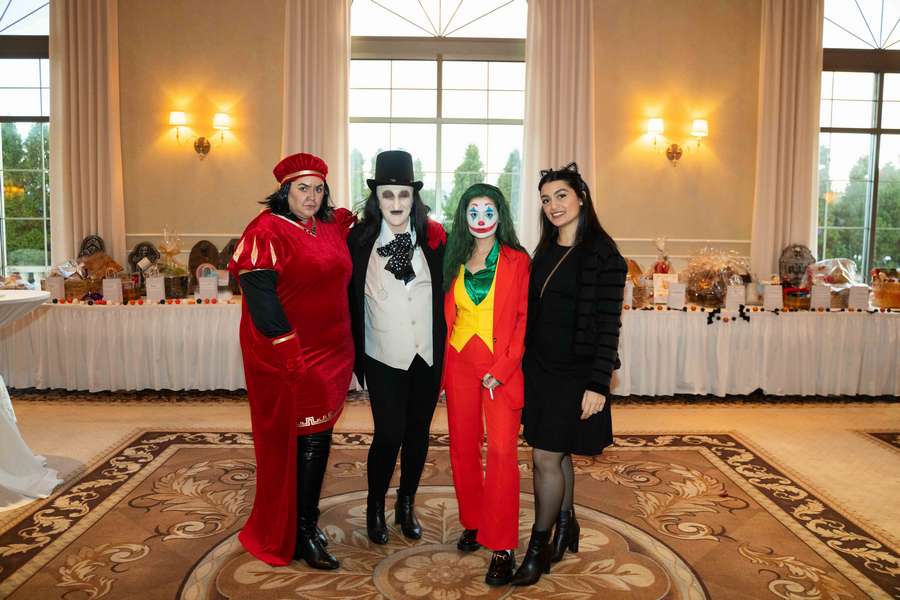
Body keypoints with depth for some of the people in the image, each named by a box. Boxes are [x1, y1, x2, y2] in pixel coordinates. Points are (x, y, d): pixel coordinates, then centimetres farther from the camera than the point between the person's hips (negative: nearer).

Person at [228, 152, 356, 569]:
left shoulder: (332, 228, 10)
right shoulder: (267, 231, -10)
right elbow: (260, 297, -17)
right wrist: (291, 355, -19)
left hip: (331, 355, 7)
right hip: (287, 359, -7)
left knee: (318, 439, 13)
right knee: (289, 443, 3)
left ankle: (305, 523, 29)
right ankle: (296, 536, 18)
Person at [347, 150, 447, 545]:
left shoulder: (433, 238, 0)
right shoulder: (360, 239, -4)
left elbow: (445, 295, 3)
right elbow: (351, 301, -1)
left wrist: (445, 349, -1)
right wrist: (355, 356, -2)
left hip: (427, 355, 2)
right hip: (384, 357, -2)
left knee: (418, 432, 13)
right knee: (389, 435, -2)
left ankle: (406, 506, 34)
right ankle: (375, 508, 24)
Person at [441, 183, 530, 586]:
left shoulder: (517, 261, -1)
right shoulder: (455, 261, 9)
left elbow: (523, 319, -5)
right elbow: (448, 316, 11)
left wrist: (502, 369, -12)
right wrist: (441, 367, 3)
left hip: (502, 367, -4)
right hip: (459, 364, 4)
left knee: (502, 451, -8)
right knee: (463, 448, 11)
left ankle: (502, 548, 1)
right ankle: (473, 523, 29)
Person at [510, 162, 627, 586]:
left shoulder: (603, 254, -11)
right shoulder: (545, 251, 9)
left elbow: (608, 324, -14)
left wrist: (597, 385, -16)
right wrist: (527, 365, 11)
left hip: (574, 373, -6)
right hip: (540, 367, 6)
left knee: (546, 458, -2)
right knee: (557, 454, 16)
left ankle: (538, 549, 14)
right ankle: (566, 528, 35)